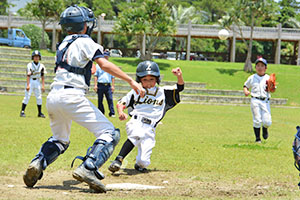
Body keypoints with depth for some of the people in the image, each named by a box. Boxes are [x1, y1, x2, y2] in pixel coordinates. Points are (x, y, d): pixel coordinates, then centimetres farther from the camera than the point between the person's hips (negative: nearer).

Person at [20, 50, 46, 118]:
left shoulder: (41, 66, 3)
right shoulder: (29, 65, -8)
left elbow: (42, 76, 7)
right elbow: (28, 76, -11)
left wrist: (43, 86, 1)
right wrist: (28, 85, -17)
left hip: (37, 82, 4)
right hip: (30, 81, -4)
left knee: (39, 98, 4)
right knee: (27, 96, -9)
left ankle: (40, 112, 11)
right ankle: (22, 111, -5)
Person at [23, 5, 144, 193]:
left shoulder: (63, 44, 20)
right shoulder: (85, 42, -2)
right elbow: (104, 64, -15)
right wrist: (131, 81, -18)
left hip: (52, 98, 8)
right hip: (71, 96, -8)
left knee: (59, 139, 27)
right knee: (110, 133, -6)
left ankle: (38, 163, -1)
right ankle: (88, 168, -26)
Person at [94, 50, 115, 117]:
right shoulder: (98, 65, 10)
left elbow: (113, 77, 12)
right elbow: (96, 75, 7)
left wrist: (113, 86, 3)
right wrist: (95, 85, -3)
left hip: (108, 85, 0)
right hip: (100, 85, 0)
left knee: (110, 99, -8)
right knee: (100, 100, 3)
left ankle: (112, 113, -7)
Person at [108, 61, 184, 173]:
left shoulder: (163, 92, 17)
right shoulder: (136, 92, 14)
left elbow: (180, 87, 11)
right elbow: (120, 103, 13)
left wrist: (179, 76, -10)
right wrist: (120, 113, -8)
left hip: (150, 129, 2)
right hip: (136, 123, -1)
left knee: (143, 162, -10)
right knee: (137, 134, -40)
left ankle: (139, 164, 27)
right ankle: (118, 160, -46)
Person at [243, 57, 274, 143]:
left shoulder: (268, 78, 8)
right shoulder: (252, 78, 10)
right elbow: (246, 86, 19)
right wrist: (246, 91, -2)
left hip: (265, 101, 0)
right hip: (255, 100, 0)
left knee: (267, 121, -7)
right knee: (257, 120, -5)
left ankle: (265, 129, 28)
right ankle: (257, 138, 7)